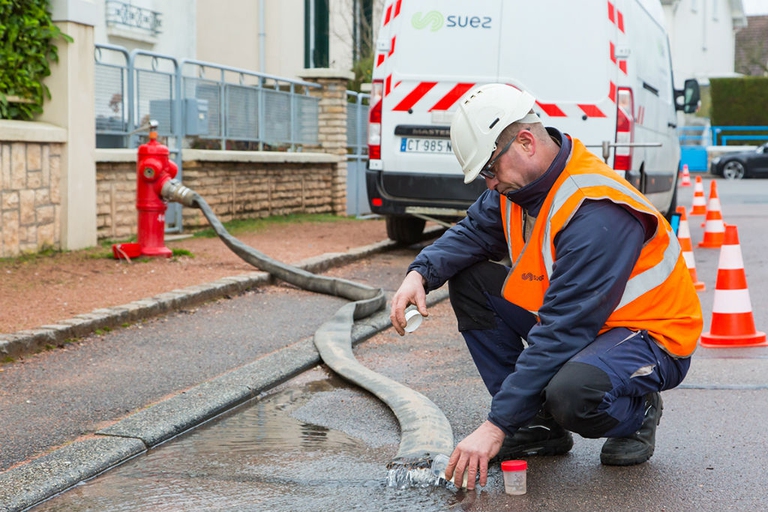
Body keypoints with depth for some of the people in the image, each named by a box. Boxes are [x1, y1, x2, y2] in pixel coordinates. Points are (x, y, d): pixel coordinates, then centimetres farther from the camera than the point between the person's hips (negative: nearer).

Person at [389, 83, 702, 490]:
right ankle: (538, 425, 2)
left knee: (570, 394, -40)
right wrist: (421, 273, -20)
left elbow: (561, 331, -33)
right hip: (575, 327, 9)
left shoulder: (596, 212, -30)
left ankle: (636, 413, -1)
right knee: (469, 280, -1)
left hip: (652, 338, -9)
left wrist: (496, 427, -33)